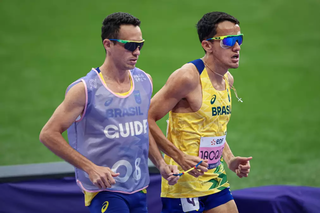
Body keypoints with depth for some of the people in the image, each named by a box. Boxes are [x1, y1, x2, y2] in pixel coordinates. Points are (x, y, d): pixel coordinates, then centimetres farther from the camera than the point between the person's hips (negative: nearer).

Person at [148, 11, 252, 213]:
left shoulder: (228, 80, 10)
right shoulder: (188, 77, -17)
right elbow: (147, 119, -18)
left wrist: (230, 159, 7)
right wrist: (180, 157, -23)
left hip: (216, 180, 8)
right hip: (185, 184, -8)